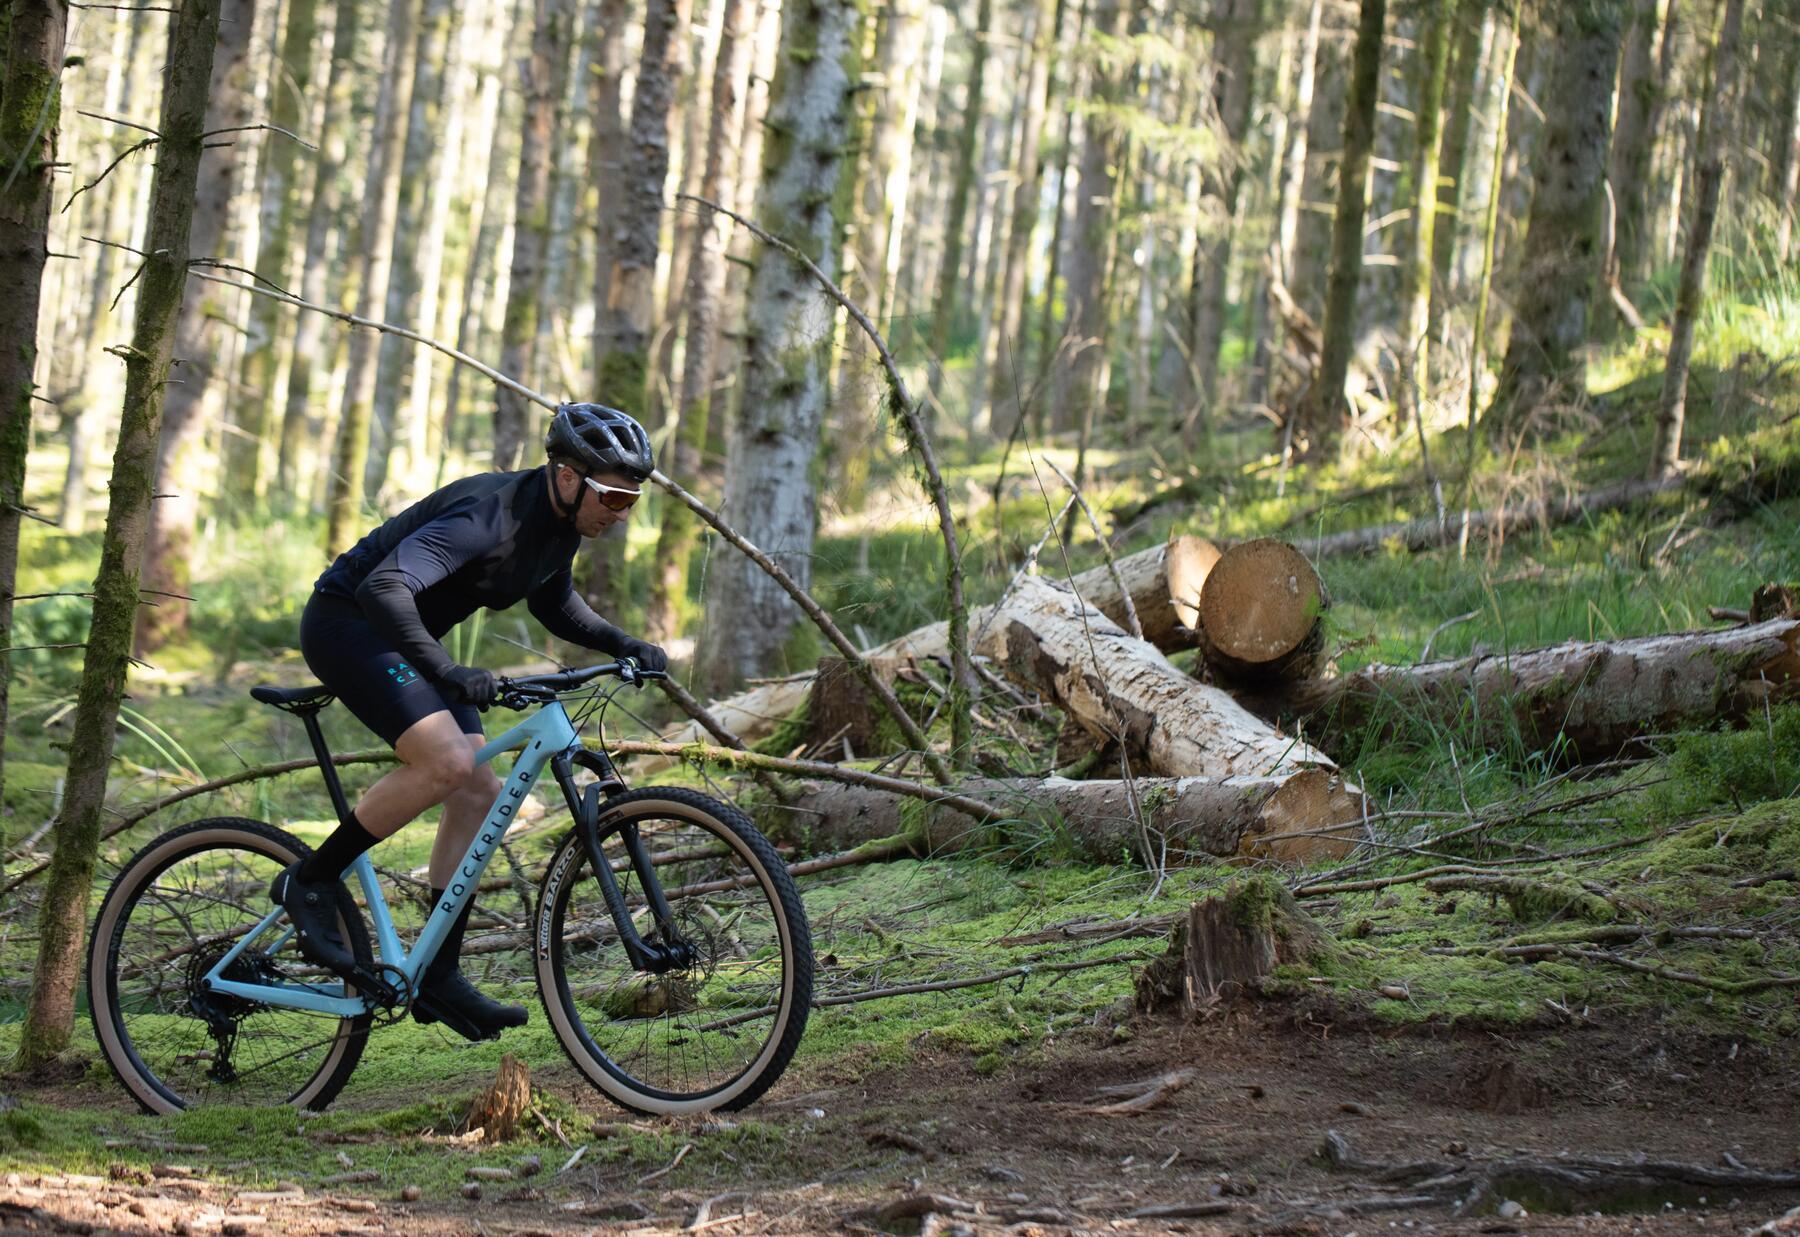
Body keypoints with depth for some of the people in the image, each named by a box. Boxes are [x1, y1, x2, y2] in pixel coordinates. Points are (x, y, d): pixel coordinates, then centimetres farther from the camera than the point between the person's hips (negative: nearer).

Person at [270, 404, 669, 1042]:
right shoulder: (489, 513, -30)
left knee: (479, 793, 0)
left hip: (405, 637, 9)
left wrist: (621, 644, 3)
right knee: (447, 761, -27)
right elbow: (383, 588, -40)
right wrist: (445, 671, -47)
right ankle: (311, 881, -11)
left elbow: (552, 603, 19)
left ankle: (438, 977, 5)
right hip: (346, 623, -9)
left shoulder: (561, 523, -1)